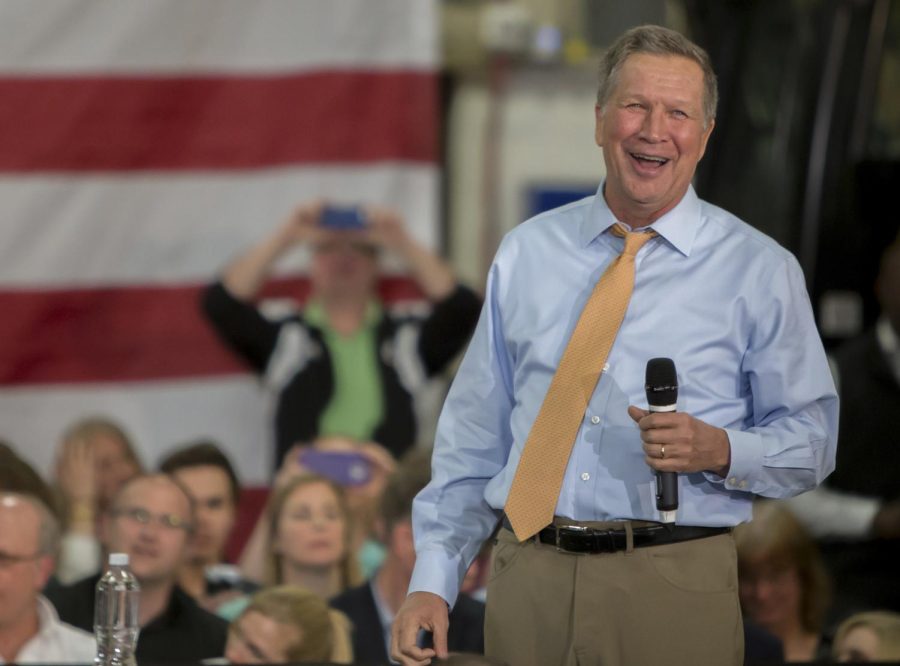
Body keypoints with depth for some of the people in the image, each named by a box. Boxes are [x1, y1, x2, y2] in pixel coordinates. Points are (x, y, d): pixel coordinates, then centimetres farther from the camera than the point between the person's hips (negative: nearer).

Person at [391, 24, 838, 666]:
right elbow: (473, 436, 10)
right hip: (528, 579, 2)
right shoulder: (527, 253, 10)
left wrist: (719, 450, -16)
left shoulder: (760, 270, 2)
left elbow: (811, 442, 4)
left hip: (674, 589, -2)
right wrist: (433, 583, 3)